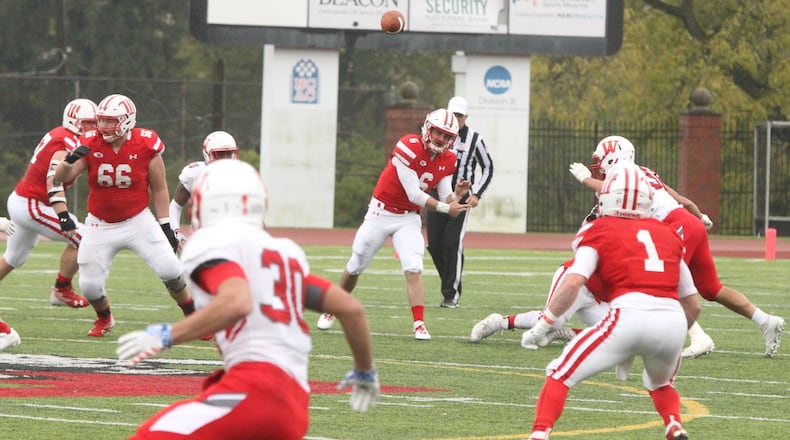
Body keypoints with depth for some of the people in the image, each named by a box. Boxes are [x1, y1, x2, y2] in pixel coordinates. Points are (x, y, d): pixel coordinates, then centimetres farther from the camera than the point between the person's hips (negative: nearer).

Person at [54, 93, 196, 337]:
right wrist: (71, 159, -37)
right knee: (89, 285, 0)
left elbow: (159, 189, -1)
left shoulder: (145, 146, -12)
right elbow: (62, 177, -15)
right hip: (100, 225, 2)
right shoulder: (91, 144, -9)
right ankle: (104, 318, 33)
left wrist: (165, 226, -1)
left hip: (137, 221, -2)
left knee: (171, 271, -13)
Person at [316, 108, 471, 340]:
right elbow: (414, 194, -25)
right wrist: (445, 208, -27)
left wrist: (456, 194, -26)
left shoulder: (447, 161, -5)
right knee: (355, 267, 12)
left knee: (413, 269, -17)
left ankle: (419, 325, -20)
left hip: (409, 219, 3)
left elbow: (446, 199, -4)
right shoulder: (409, 147, -25)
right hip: (381, 213, -3)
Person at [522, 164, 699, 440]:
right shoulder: (668, 234, 26)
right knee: (660, 383, 35)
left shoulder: (601, 231, 14)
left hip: (630, 315, -4)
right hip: (673, 320, 4)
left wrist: (542, 326, 3)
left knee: (561, 373, 10)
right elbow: (693, 305, 27)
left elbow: (572, 283, -3)